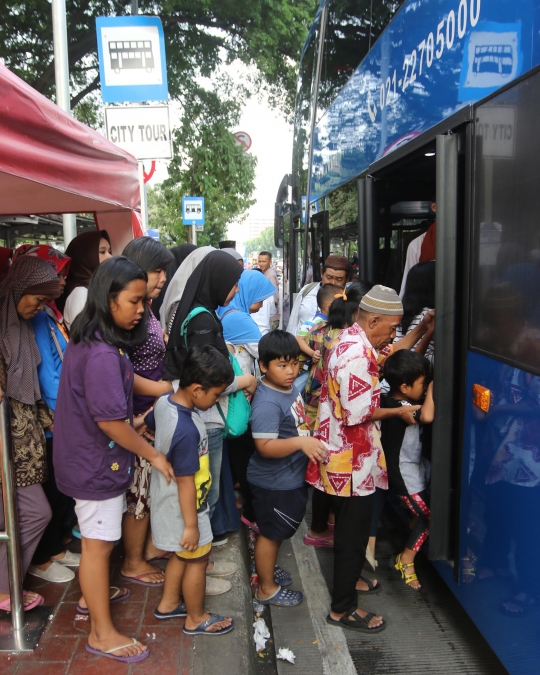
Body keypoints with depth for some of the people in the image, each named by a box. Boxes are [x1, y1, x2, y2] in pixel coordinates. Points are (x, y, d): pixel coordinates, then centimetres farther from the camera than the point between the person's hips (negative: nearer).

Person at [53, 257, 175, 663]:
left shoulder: (89, 340, 3)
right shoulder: (102, 354, -28)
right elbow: (110, 421, -27)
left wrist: (131, 424, 11)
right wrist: (153, 454, -16)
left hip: (88, 456, 10)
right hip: (97, 463, -10)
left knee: (97, 539, 26)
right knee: (99, 544, 5)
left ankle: (94, 594, 47)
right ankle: (103, 634, 20)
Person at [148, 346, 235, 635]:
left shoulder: (165, 401, -9)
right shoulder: (187, 431, -35)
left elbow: (147, 423, 13)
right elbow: (185, 482, -28)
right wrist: (191, 525, -18)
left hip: (166, 500, 9)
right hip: (184, 508, -8)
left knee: (181, 554, 26)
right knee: (197, 559, 13)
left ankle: (168, 604, 44)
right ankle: (196, 619, 33)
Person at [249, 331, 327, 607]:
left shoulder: (289, 388, 0)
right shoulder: (267, 403, -29)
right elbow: (265, 446, -34)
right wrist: (300, 442, -44)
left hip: (290, 478, 9)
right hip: (273, 483, -9)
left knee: (278, 530, 26)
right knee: (271, 532, 10)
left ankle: (267, 568, 47)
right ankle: (267, 588, 29)